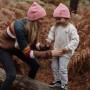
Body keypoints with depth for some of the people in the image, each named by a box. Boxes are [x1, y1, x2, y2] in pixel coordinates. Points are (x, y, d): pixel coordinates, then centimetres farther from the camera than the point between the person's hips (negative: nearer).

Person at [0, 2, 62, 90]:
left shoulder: (34, 26, -17)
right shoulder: (20, 27, -40)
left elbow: (33, 44, -6)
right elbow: (27, 52, -37)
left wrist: (44, 47, -26)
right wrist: (49, 53, -40)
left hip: (16, 47, 7)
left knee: (35, 65, 6)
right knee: (12, 75, -20)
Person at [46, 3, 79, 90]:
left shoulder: (71, 28, -21)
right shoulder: (56, 26, -2)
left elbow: (75, 40, -23)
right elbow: (52, 32, 15)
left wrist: (67, 48, -28)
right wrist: (49, 39, -5)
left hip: (65, 53, -7)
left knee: (62, 69, -4)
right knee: (54, 66, 16)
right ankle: (57, 80, 38)